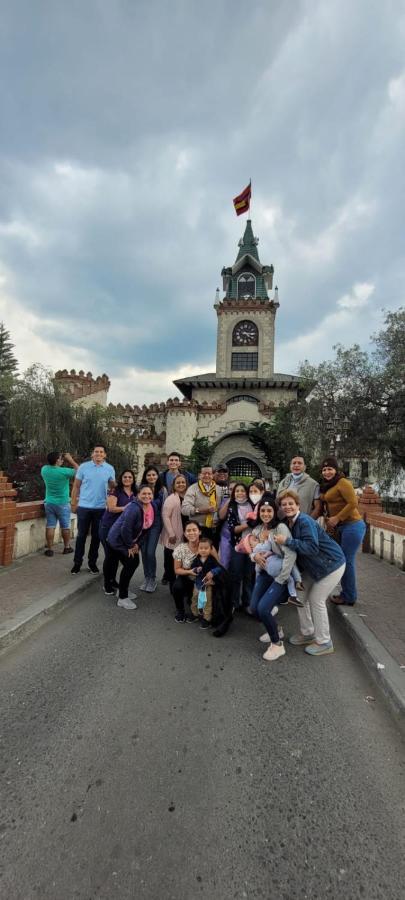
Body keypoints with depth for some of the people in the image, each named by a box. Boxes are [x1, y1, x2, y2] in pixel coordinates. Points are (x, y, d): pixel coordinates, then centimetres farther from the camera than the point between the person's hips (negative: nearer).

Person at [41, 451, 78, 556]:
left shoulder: (44, 469, -5)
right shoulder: (64, 471, -20)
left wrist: (63, 460, 11)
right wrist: (70, 460, -2)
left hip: (49, 503, 4)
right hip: (63, 503, -4)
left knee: (50, 526, 6)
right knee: (65, 526, 10)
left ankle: (50, 549, 9)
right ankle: (67, 547, 22)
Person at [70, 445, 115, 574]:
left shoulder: (110, 469, 1)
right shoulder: (84, 467, -3)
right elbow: (76, 486, 3)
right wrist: (73, 503, 0)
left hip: (101, 508, 1)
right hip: (84, 507, -1)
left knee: (96, 536, 10)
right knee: (81, 535, 6)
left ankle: (92, 563, 24)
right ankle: (77, 563, 19)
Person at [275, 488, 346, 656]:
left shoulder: (305, 521, -28)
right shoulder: (288, 523, -2)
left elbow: (312, 548, -38)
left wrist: (287, 541, -39)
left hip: (331, 564, -9)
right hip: (313, 566, 9)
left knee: (316, 600, -4)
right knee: (301, 596, 11)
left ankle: (324, 643, 16)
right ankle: (307, 633, 31)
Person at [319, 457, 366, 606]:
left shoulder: (342, 482, -12)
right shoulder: (327, 486, 15)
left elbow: (353, 503, -19)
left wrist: (337, 518, -17)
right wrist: (328, 520, 1)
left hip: (352, 526, -9)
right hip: (341, 527, 9)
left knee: (347, 560, -2)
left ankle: (349, 597, 11)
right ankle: (346, 593, 24)